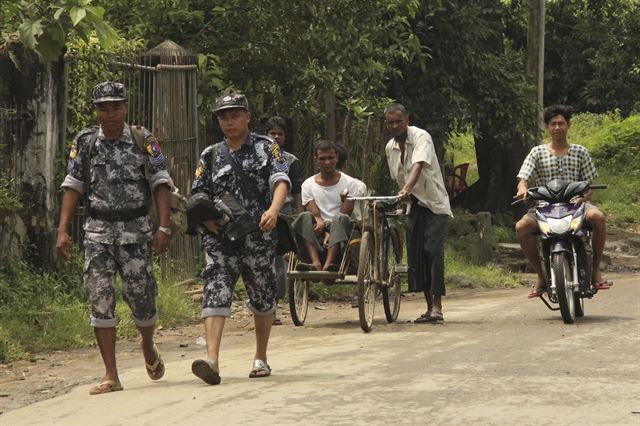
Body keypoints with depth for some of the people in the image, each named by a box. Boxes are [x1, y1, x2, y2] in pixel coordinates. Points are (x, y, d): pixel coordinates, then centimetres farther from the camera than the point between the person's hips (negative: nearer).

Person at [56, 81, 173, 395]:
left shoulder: (144, 140, -2)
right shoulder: (84, 142, 4)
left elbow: (160, 184, -2)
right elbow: (73, 187, 5)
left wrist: (164, 227, -11)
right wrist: (63, 230, -3)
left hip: (135, 230, -2)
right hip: (98, 231, 2)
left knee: (141, 296, -2)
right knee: (100, 299, -6)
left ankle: (149, 349, 31)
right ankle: (111, 376, -3)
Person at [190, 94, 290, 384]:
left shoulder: (266, 148, 6)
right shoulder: (211, 156, 13)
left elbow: (281, 181, -8)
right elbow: (198, 197, 12)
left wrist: (274, 210, -28)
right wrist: (208, 219, -10)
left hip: (259, 237, -1)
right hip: (220, 239, 1)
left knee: (262, 297, 11)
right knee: (215, 294, -15)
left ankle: (261, 358, 29)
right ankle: (212, 362, -25)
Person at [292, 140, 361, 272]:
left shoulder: (349, 183, 5)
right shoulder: (308, 185, 9)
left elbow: (345, 214, -4)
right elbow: (315, 214, -2)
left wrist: (330, 234, -18)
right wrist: (320, 223, -26)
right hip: (320, 232, 1)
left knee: (340, 218, -33)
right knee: (304, 217, -28)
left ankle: (328, 264, -50)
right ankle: (315, 263, -45)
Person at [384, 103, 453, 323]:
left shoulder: (421, 137, -16)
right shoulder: (390, 147, 5)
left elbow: (418, 165, -33)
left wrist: (407, 189, -48)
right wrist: (405, 196, 8)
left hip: (435, 203, -7)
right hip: (414, 205, 7)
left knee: (433, 250, -18)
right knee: (416, 255, 2)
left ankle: (437, 306, -20)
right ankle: (429, 307, 9)